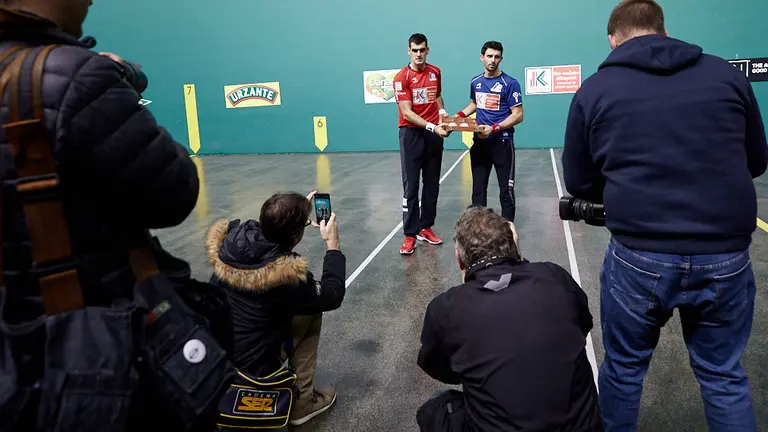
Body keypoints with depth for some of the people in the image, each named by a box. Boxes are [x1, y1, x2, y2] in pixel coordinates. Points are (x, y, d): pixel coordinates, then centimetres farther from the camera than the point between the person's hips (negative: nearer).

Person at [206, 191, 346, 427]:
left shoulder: (227, 241, -12)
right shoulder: (288, 277, -26)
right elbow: (332, 296, -5)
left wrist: (297, 213, 19)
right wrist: (333, 246, 3)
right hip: (250, 368, -6)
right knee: (312, 311, 7)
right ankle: (302, 401, 15)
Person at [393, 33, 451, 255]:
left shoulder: (435, 72, 7)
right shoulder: (401, 77, -11)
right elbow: (406, 112, -18)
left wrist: (442, 114, 4)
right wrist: (432, 127, -27)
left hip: (434, 133, 6)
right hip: (412, 133, -5)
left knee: (432, 183, 9)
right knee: (411, 185, -4)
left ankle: (425, 227, 19)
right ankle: (410, 234, 0)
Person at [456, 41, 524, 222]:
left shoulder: (510, 83, -10)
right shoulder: (475, 82, 7)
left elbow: (518, 115, -12)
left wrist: (494, 128, -23)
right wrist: (461, 114, 8)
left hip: (502, 143, -5)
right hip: (479, 143, 5)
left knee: (506, 189, 4)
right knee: (478, 189, 8)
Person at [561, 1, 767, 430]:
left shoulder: (594, 90, 1)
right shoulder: (727, 73, 5)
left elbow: (579, 184, 7)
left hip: (639, 257, -1)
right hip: (727, 255, 2)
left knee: (623, 368, 19)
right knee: (724, 375, 20)